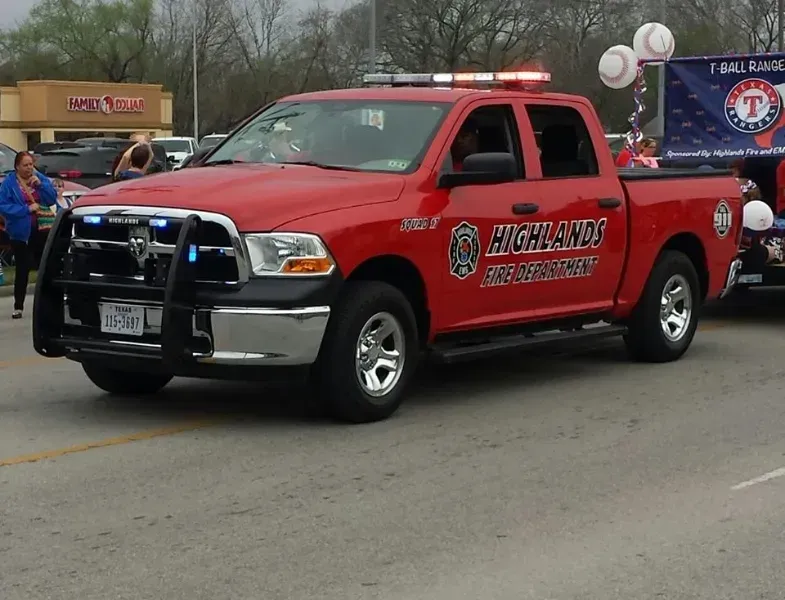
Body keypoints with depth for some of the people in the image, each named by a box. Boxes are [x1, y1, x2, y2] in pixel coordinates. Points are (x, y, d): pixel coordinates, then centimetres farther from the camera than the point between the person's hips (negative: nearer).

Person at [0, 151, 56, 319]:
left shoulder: (40, 178, 3)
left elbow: (52, 199, 0)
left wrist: (41, 184, -15)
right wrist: (27, 209, -21)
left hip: (41, 231, 3)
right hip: (20, 233, -3)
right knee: (22, 270, 0)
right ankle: (18, 307, 8)